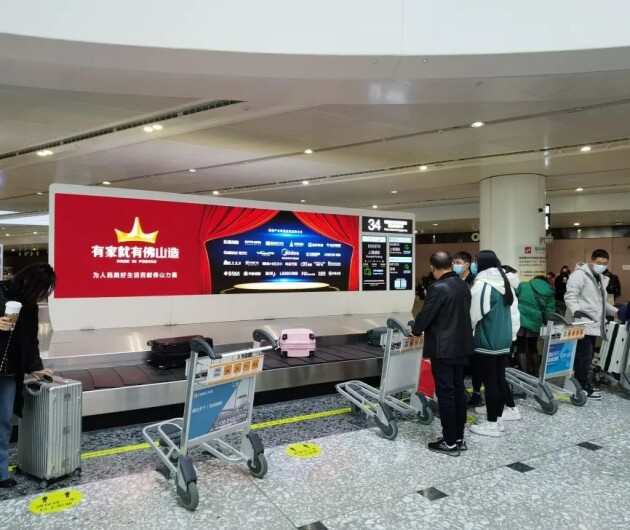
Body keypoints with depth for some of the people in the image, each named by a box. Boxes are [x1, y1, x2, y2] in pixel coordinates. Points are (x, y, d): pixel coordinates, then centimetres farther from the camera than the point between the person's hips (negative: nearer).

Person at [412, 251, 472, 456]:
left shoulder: (437, 288, -18)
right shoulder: (464, 286, 7)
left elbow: (425, 315, -14)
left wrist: (416, 330, 5)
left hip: (443, 349, -8)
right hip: (462, 346, 8)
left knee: (445, 394, -1)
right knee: (459, 391, 14)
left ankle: (450, 442, 7)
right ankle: (459, 438, 23)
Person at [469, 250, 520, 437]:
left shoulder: (482, 285, -17)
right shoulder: (506, 284, 8)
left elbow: (474, 315, -14)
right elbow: (514, 312, 12)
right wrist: (512, 334, 19)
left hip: (487, 342, -8)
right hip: (504, 340, 8)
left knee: (490, 382, 0)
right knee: (500, 379, 14)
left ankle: (492, 424, 9)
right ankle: (498, 420, 24)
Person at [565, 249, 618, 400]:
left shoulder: (602, 279, 21)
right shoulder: (579, 274, -9)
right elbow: (570, 296, -18)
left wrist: (617, 312, 21)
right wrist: (576, 311, -33)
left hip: (593, 325, 9)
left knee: (586, 357, 12)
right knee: (585, 358, -7)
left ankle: (580, 385, 21)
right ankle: (585, 387, 4)